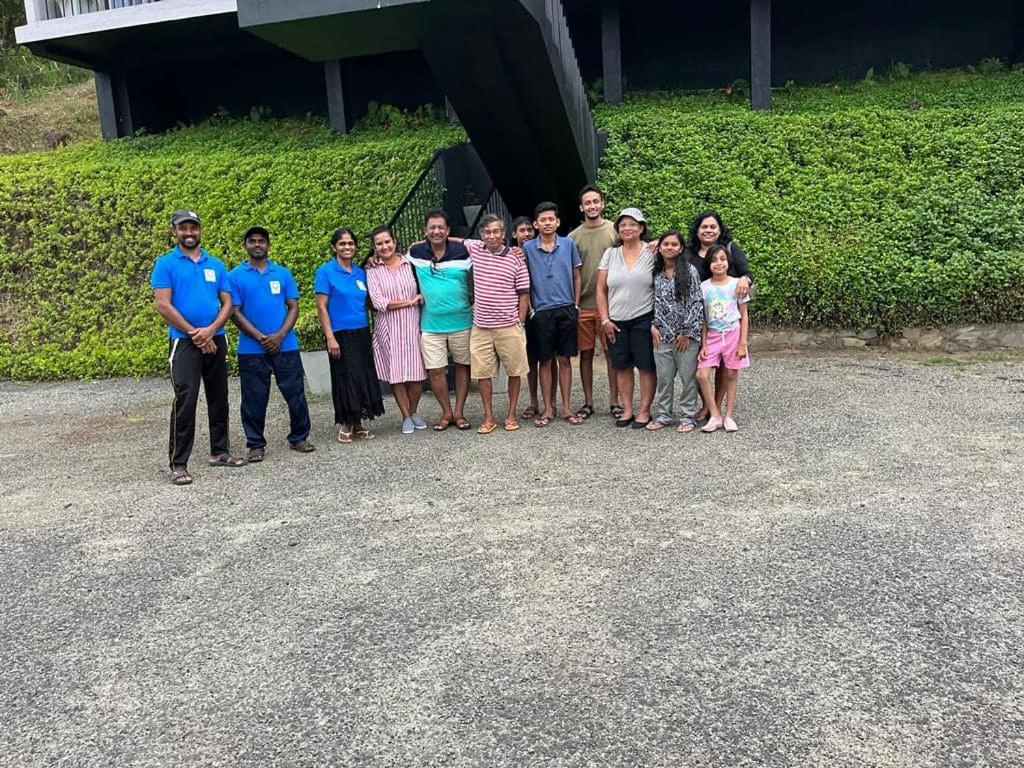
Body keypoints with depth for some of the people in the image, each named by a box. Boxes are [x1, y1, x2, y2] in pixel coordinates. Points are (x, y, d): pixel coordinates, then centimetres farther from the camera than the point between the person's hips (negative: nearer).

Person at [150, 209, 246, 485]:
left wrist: (210, 331, -10)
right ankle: (178, 464, -4)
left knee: (219, 399, 11)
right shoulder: (165, 264, -1)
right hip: (184, 342, -4)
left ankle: (219, 451, 23)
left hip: (216, 340, 5)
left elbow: (227, 304, 6)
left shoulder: (216, 265, 11)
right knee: (185, 402, -9)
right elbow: (163, 306, -9)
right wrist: (195, 334, -12)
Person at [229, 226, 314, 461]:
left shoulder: (283, 273, 9)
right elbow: (235, 312, -2)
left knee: (295, 393, 4)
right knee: (254, 399, 4)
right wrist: (261, 338, -12)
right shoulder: (235, 276, 3)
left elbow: (293, 307, 5)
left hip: (286, 346, 2)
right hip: (251, 349, -1)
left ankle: (299, 437, 18)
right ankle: (255, 444, 16)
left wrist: (280, 335, -11)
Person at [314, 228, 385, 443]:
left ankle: (358, 424, 19)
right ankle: (345, 425, 14)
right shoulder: (326, 271, -5)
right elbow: (321, 307, -9)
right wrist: (330, 337, -16)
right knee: (345, 379, 0)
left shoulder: (360, 273, 10)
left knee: (364, 378, 7)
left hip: (362, 334, 5)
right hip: (341, 334, -5)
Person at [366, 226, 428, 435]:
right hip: (389, 329, -1)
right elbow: (378, 302, -8)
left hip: (412, 326, 1)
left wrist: (421, 298, -5)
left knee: (417, 373, 3)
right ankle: (406, 417, 16)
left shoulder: (409, 263, 5)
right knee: (396, 375, 2)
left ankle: (414, 412, 24)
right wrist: (410, 301, -7)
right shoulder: (373, 271, 1)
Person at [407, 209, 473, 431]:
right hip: (431, 324, 1)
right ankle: (446, 413, 17)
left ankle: (459, 412, 21)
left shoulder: (463, 252, -5)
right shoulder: (416, 252, 1)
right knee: (435, 370, 0)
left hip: (461, 321, -1)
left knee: (463, 365, 8)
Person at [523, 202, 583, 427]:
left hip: (566, 309, 1)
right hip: (541, 312, -1)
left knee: (565, 359, 7)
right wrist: (530, 308, 1)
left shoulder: (568, 244, 3)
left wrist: (576, 305, 5)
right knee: (544, 361, 5)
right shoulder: (527, 248, 0)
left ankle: (566, 407, 15)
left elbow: (576, 277, 9)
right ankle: (548, 408, 15)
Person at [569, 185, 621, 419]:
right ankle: (588, 402, 17)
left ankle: (614, 401, 13)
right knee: (586, 354, 8)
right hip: (582, 304, 2)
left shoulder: (614, 231, 1)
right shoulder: (574, 236, 6)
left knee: (612, 353, 3)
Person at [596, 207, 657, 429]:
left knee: (646, 366, 0)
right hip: (616, 321, 3)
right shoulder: (610, 254, 6)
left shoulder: (652, 254, 0)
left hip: (644, 319, -3)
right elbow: (601, 290, 6)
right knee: (622, 366, 9)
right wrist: (605, 320, 0)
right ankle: (627, 410, 19)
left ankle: (644, 411, 11)